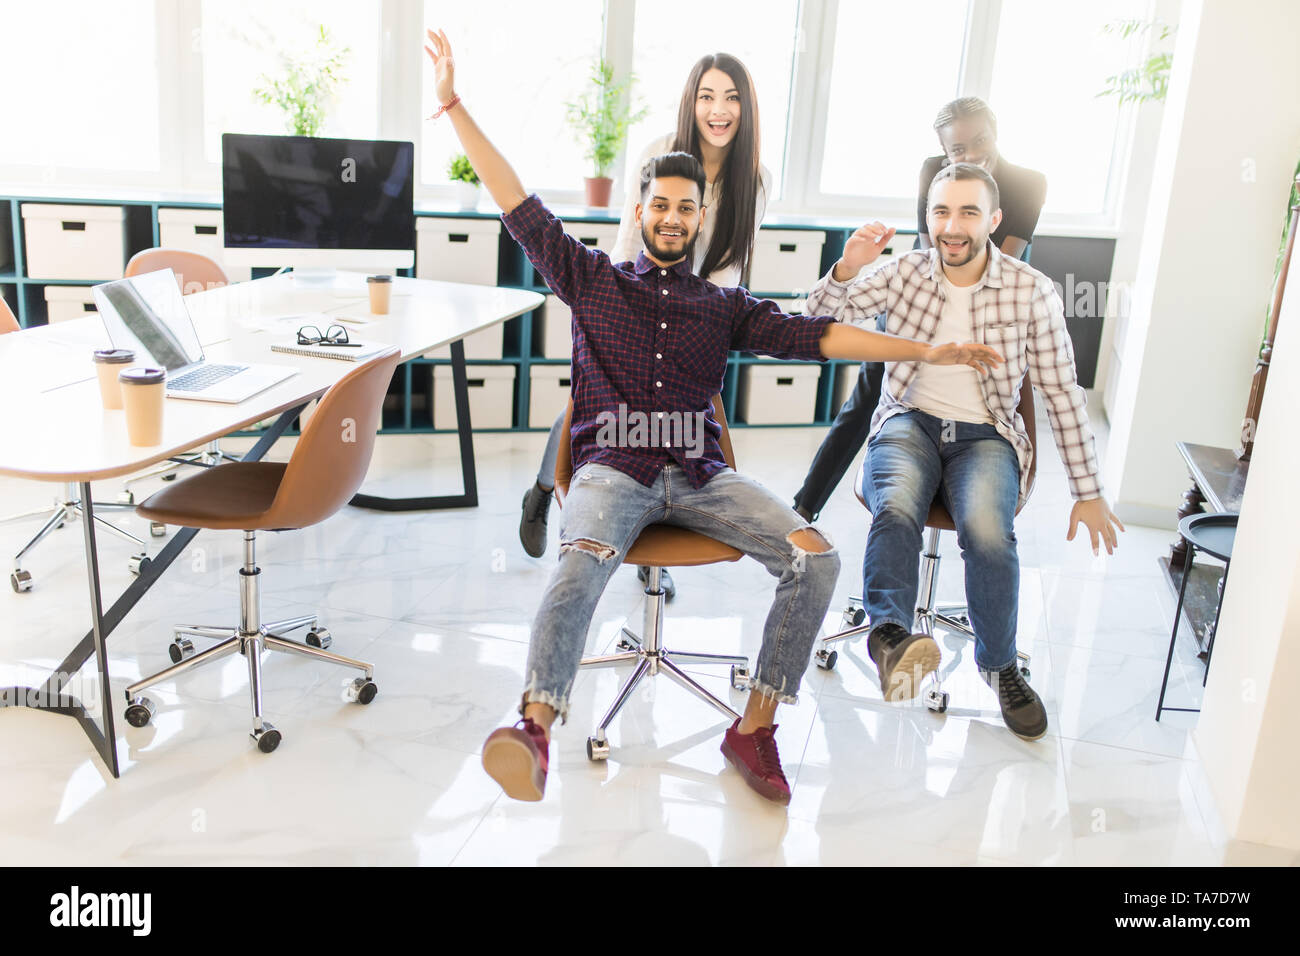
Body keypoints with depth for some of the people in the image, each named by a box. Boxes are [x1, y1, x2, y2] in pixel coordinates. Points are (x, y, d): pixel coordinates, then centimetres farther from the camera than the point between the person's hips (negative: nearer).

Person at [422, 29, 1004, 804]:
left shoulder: (726, 306, 18)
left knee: (815, 557, -20)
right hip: (614, 469, -2)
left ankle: (755, 727, -11)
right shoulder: (593, 281, 15)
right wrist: (455, 105, 7)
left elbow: (810, 335, 8)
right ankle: (537, 727, -44)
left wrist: (925, 350, -2)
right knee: (585, 555, -36)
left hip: (699, 476, 3)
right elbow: (521, 207, 11)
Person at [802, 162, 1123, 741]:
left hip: (985, 437, -1)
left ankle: (999, 663, -7)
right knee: (896, 509, -34)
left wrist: (1088, 494, 3)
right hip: (908, 422, 1)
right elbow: (820, 318, -2)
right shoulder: (905, 273, 3)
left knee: (987, 531, -29)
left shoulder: (1031, 292, -1)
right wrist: (846, 268, -23)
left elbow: (1062, 395, 3)